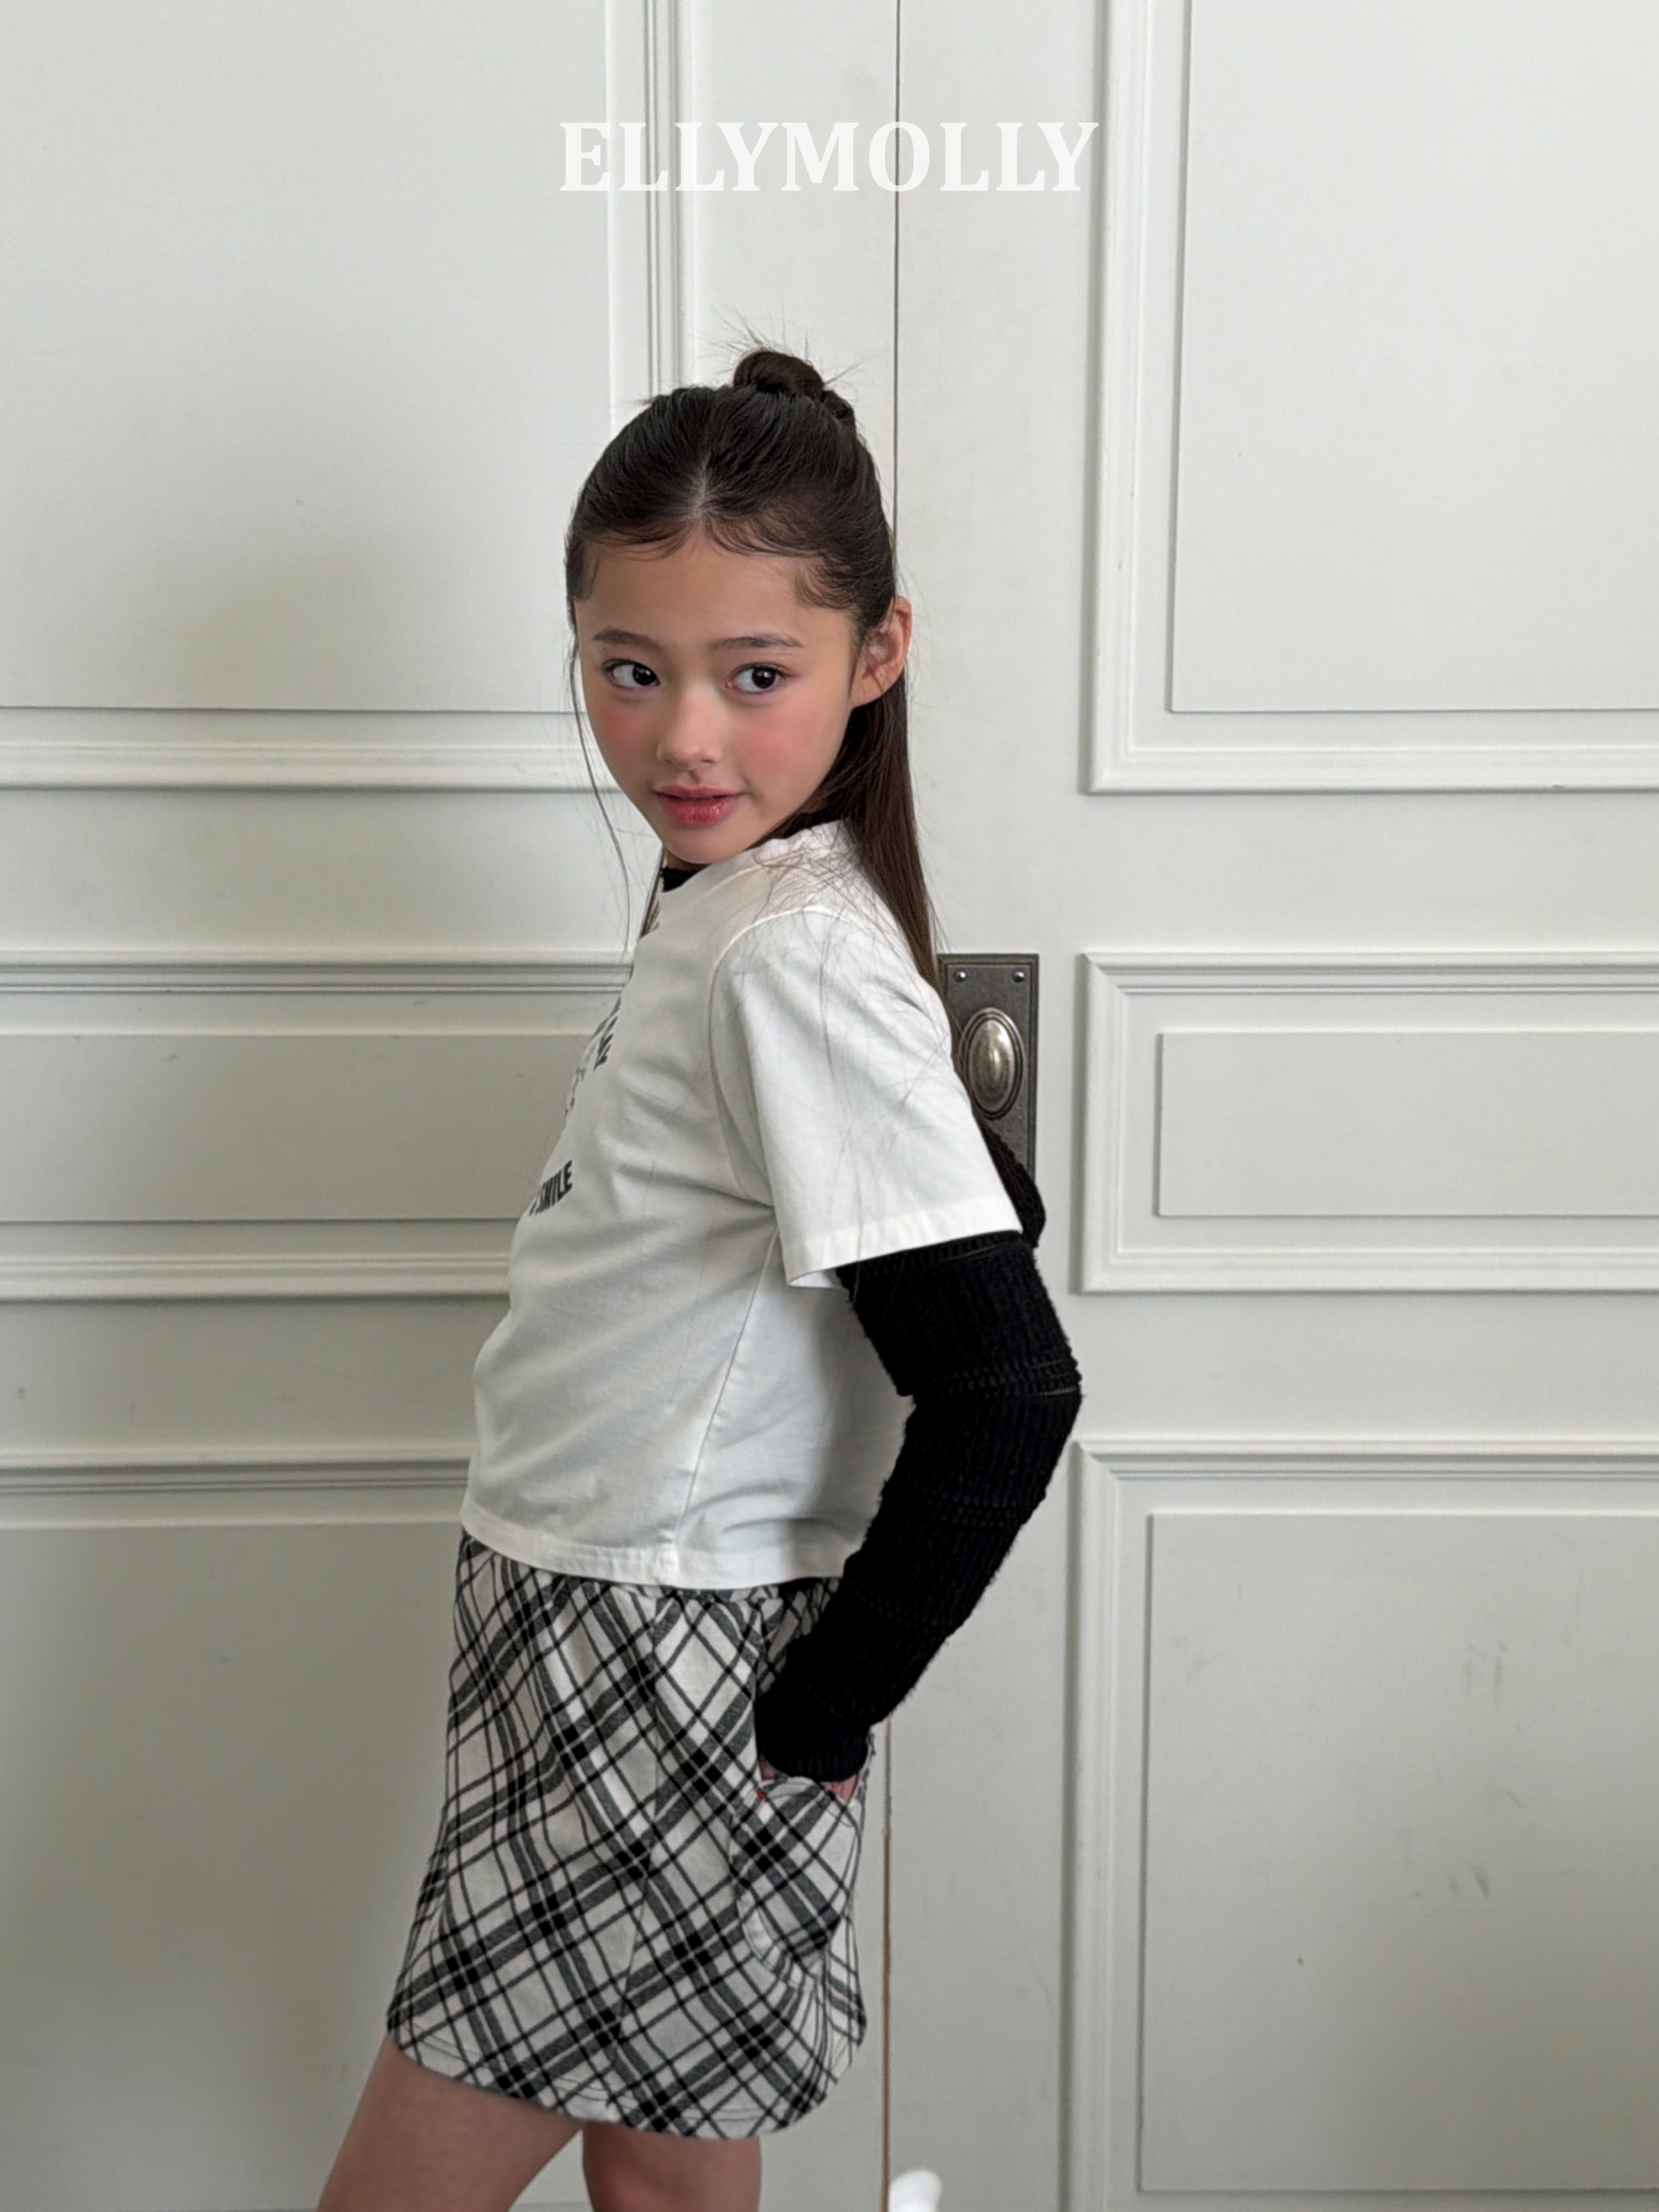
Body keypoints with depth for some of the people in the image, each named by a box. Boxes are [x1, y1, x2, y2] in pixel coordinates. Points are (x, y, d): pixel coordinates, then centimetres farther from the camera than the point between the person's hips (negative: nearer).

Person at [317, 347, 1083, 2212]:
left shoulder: (798, 955, -23)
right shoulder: (731, 902, 5)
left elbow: (1008, 1388, -28)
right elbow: (979, 1198, 16)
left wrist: (817, 1716, -16)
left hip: (670, 1681, -9)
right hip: (601, 1638, 9)